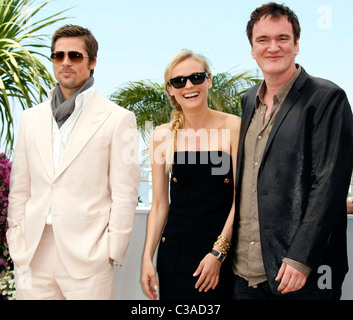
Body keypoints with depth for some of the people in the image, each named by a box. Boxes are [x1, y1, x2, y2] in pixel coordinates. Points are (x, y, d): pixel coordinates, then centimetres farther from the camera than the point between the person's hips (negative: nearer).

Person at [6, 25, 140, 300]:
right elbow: (20, 187, 15)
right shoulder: (31, 118, 14)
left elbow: (124, 194, -3)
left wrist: (111, 253, -6)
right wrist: (16, 243, 8)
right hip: (32, 256, 4)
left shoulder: (118, 119, -1)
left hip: (87, 257, -4)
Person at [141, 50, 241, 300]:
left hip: (222, 249, -2)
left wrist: (218, 252, -10)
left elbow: (239, 197, -6)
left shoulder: (233, 127, -4)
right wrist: (148, 258, 1)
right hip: (175, 250, 2)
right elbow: (160, 204, 6)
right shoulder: (162, 136, 4)